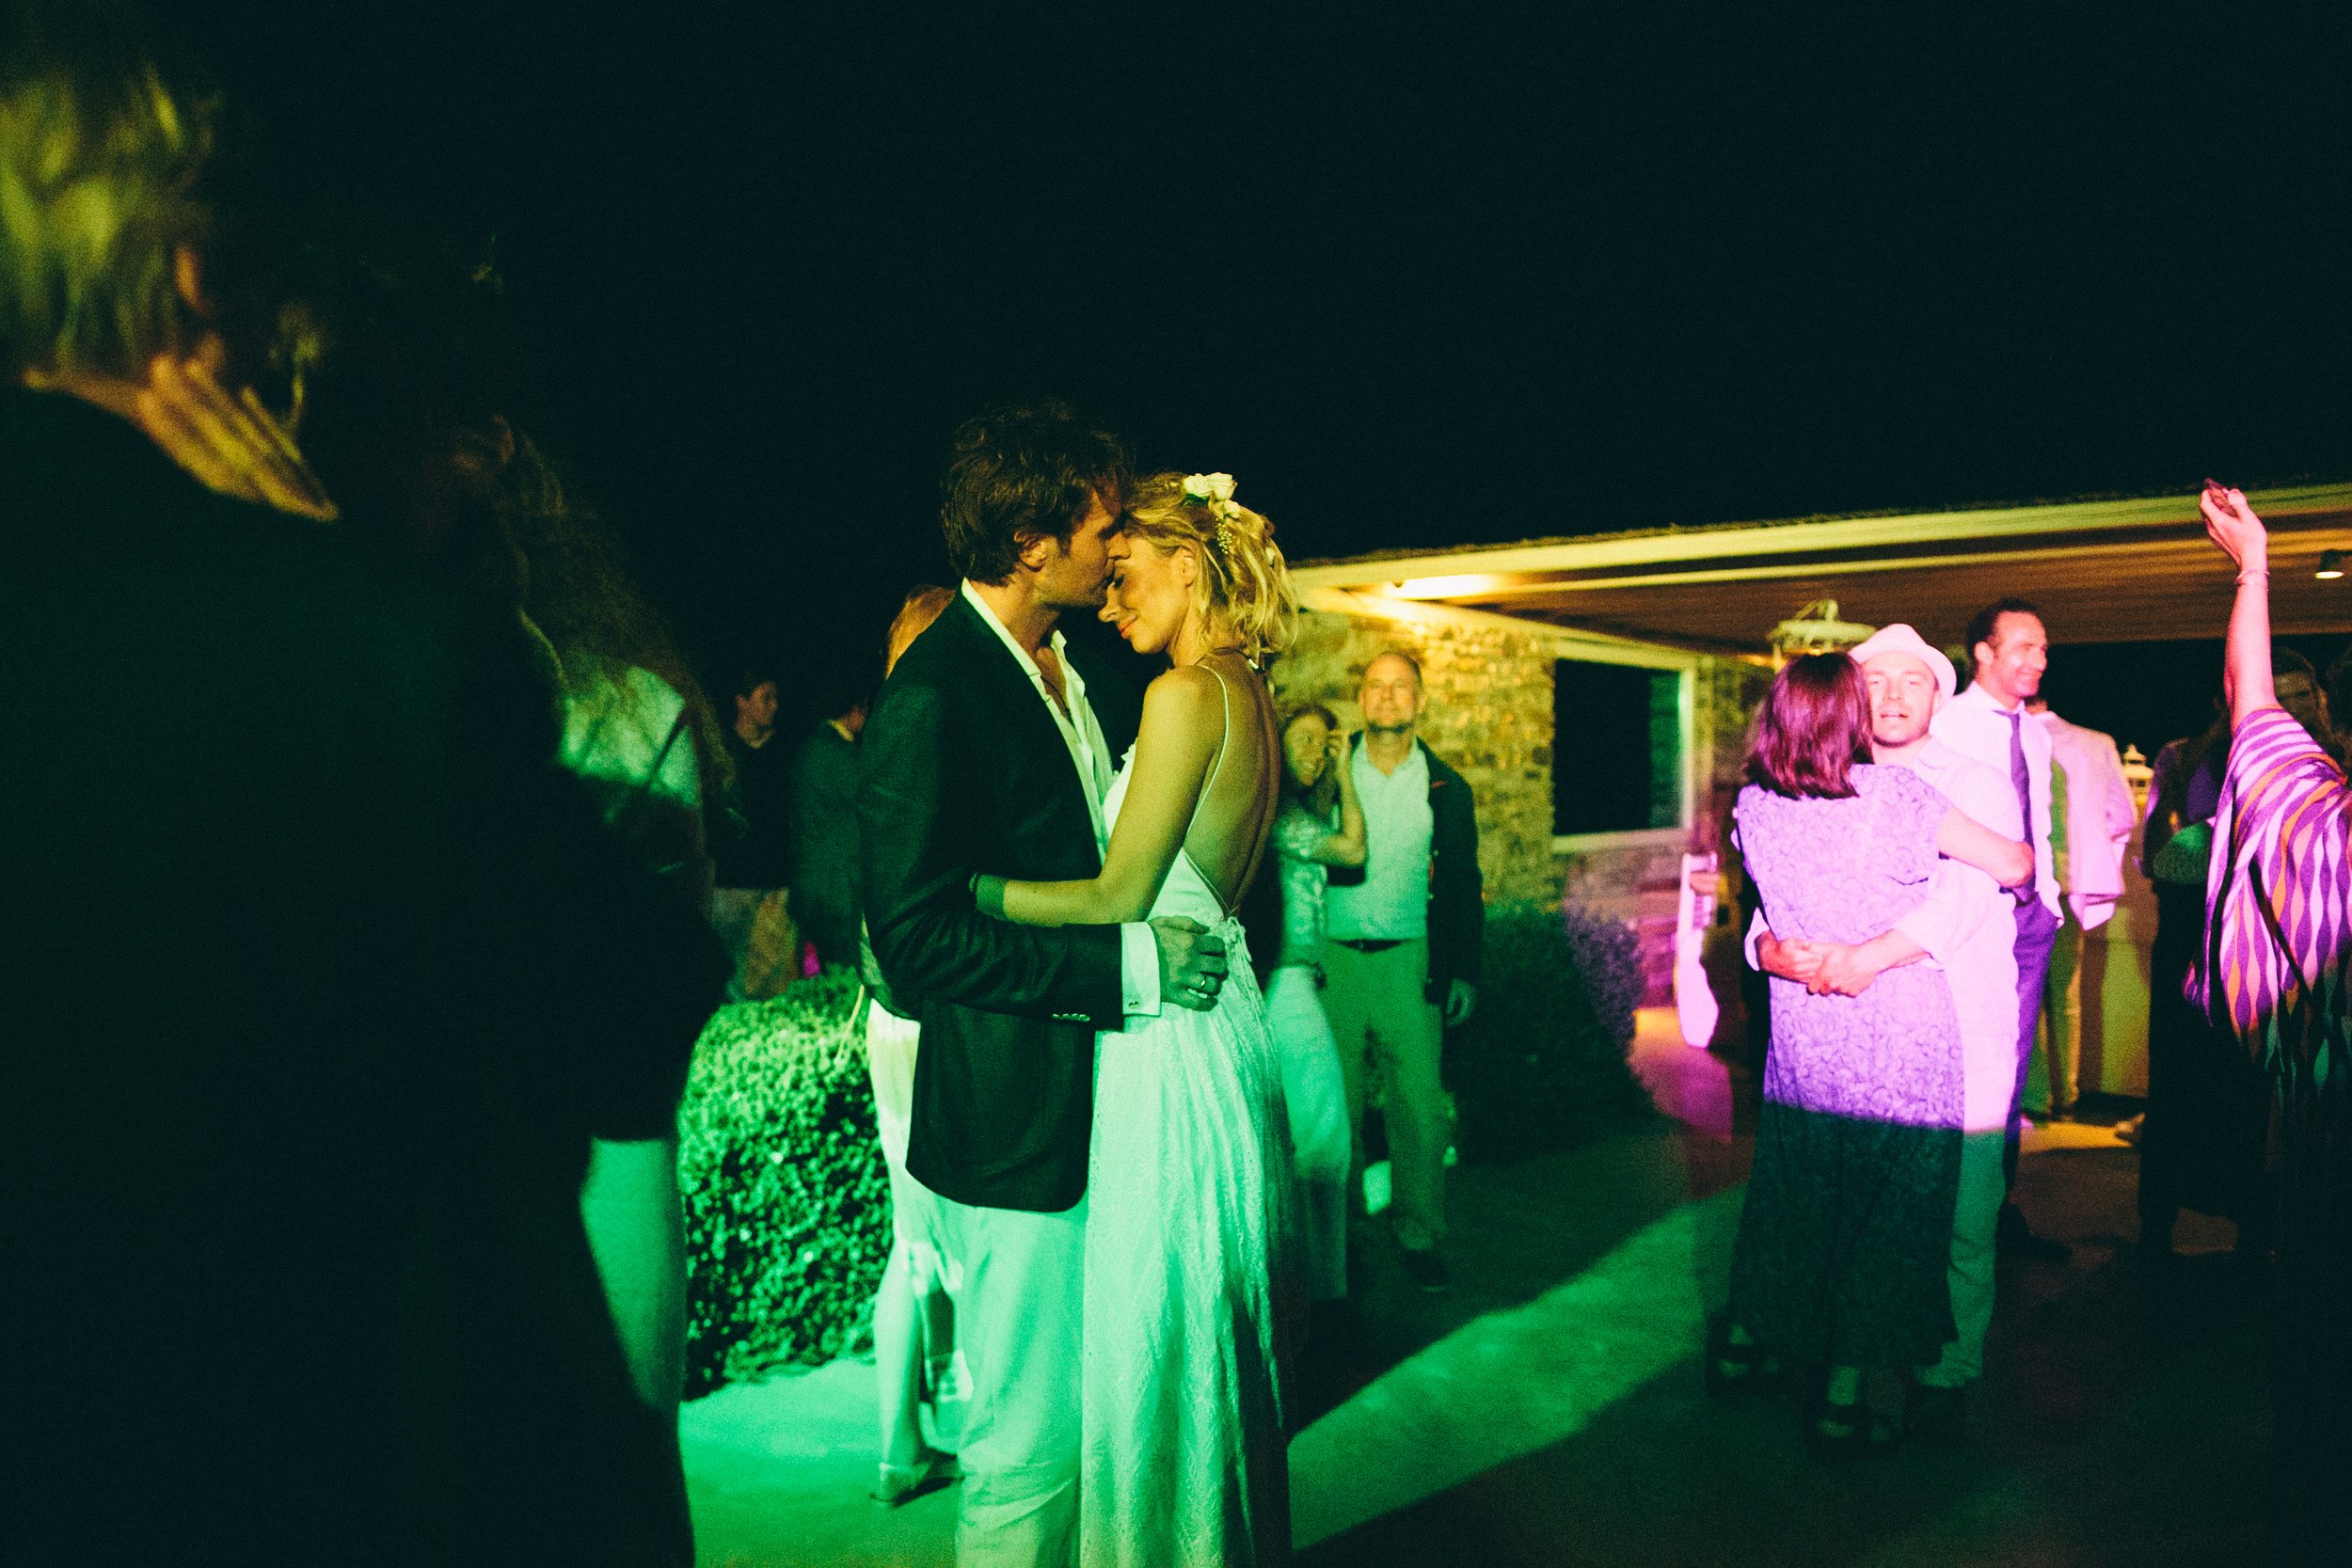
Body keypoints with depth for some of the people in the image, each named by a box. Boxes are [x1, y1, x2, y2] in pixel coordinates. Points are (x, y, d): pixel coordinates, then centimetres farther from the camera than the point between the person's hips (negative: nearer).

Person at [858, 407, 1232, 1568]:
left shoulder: (1082, 672, 10)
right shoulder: (931, 697, -18)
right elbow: (917, 939, -22)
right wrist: (1130, 962, -21)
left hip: (1104, 1094, 8)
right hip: (1019, 1122, -8)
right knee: (1030, 1449, 6)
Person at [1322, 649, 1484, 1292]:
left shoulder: (1447, 789, 8)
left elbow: (1461, 888, 11)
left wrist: (1463, 971, 4)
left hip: (1408, 961, 1)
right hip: (1332, 958, -1)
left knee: (1420, 1108, 1)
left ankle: (1418, 1236, 16)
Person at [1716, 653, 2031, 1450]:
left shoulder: (1755, 803, -2)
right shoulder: (1893, 793, -15)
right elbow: (2012, 863, -9)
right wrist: (2021, 856, 12)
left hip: (1801, 1044, 4)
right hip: (1901, 1054, -4)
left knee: (1788, 1198, 21)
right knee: (1888, 1214, 9)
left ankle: (1742, 1341, 34)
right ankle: (1842, 1399, 16)